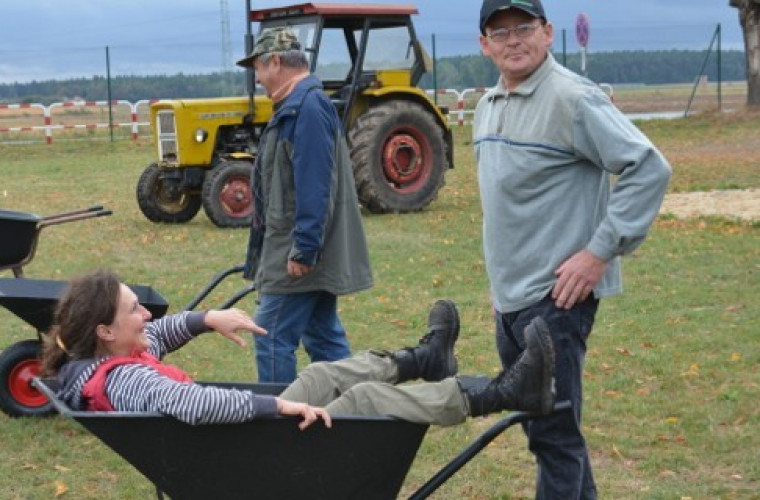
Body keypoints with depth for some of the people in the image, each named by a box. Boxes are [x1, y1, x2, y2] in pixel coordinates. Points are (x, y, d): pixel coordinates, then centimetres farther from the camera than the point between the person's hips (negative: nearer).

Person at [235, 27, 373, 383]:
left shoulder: (307, 107, -16)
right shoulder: (299, 106, 18)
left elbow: (313, 185, -23)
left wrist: (304, 249, -24)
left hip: (298, 256, -11)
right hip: (311, 254, 11)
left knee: (272, 340, -7)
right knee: (324, 338, 13)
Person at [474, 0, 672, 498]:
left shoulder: (572, 98, -14)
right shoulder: (488, 106, 12)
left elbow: (649, 169, -18)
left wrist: (601, 252, -19)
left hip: (556, 296, -9)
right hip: (509, 296, 9)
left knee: (553, 435, -5)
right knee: (546, 428, 16)